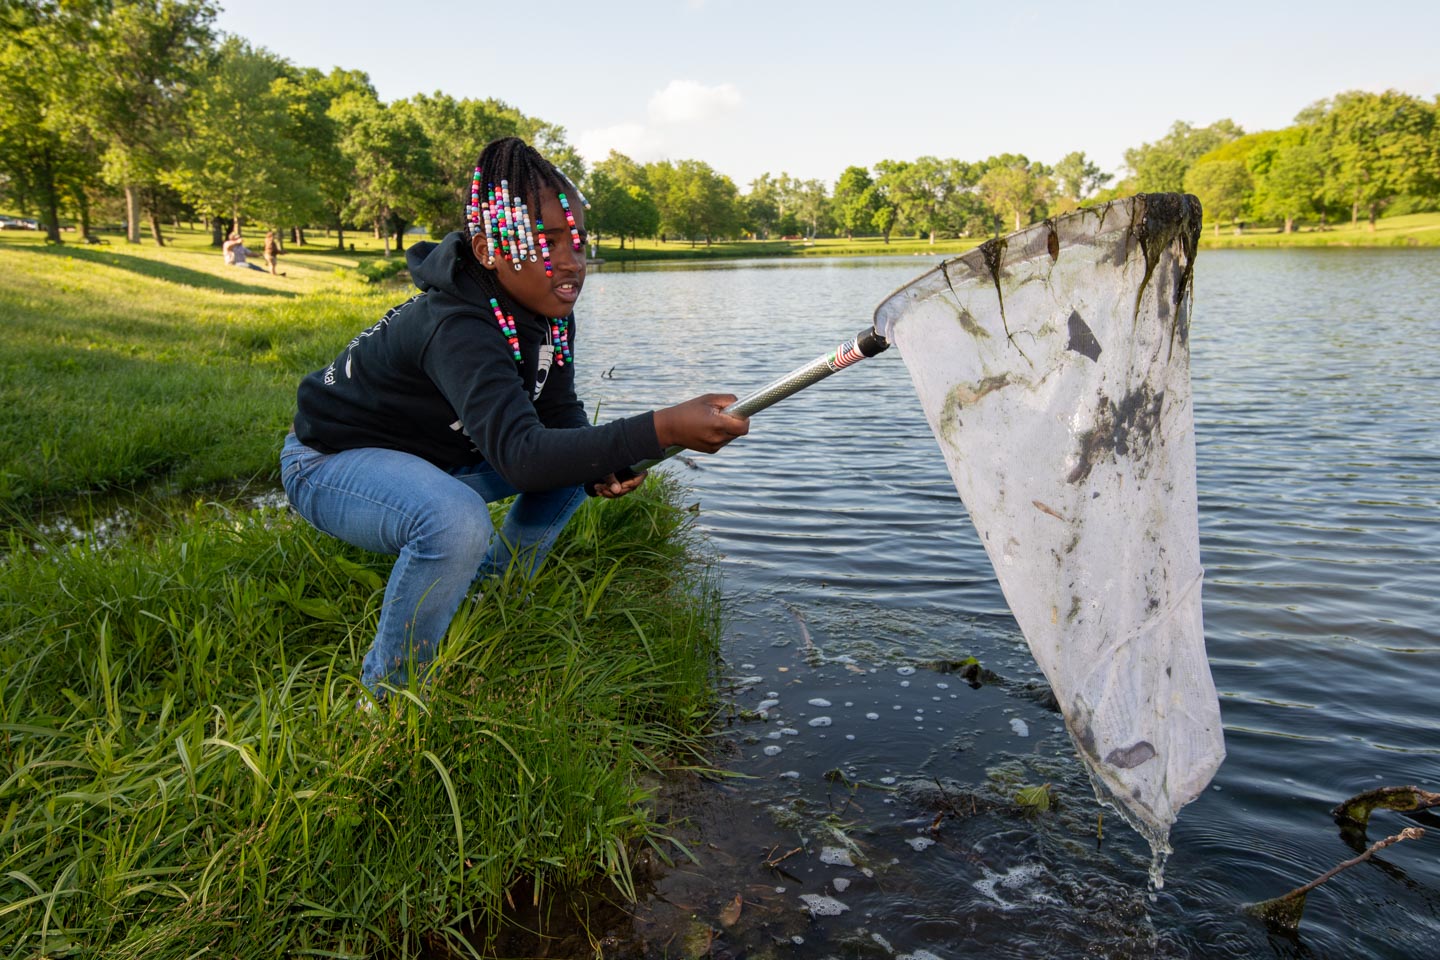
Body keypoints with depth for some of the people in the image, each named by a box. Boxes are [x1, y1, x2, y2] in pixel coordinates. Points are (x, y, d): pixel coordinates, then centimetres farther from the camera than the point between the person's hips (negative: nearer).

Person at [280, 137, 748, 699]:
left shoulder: (549, 314, -8)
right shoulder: (458, 329, -36)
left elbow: (560, 417, 0)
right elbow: (521, 455, -48)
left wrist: (602, 468, -22)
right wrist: (660, 430, -56)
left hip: (433, 453, 9)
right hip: (329, 462, -9)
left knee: (572, 468, 7)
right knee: (458, 521, -38)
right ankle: (385, 694, -13)